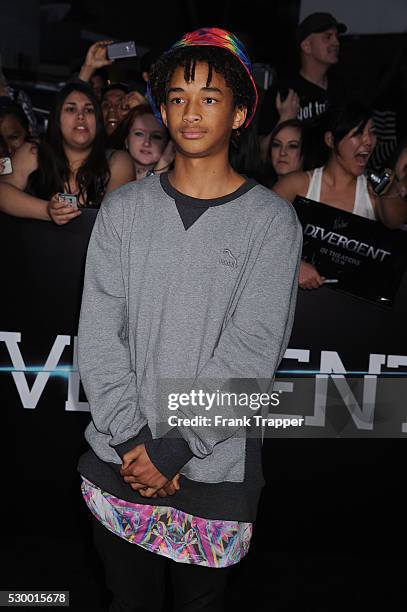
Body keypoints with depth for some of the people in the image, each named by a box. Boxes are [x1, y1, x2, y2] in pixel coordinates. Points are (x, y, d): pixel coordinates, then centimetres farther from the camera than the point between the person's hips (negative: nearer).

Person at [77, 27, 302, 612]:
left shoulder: (271, 219, -6)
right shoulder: (124, 208, 3)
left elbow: (252, 353, -12)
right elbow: (98, 333, -2)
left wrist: (173, 450, -15)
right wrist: (132, 440, -11)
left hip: (213, 470, -2)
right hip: (119, 462, 2)